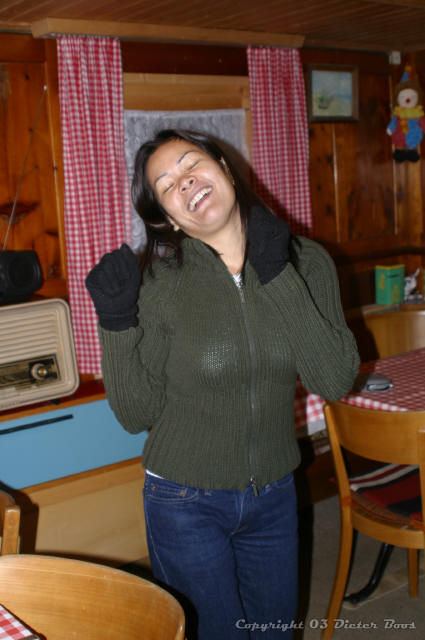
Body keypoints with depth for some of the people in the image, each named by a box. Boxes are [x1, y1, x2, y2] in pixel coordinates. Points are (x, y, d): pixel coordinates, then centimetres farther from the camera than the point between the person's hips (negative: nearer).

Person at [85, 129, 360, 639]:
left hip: (274, 496, 3)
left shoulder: (306, 262, -8)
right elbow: (137, 415, -11)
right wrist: (116, 324, -25)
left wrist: (278, 278, -21)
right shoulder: (160, 285, -16)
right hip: (186, 504, -3)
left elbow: (335, 381, -18)